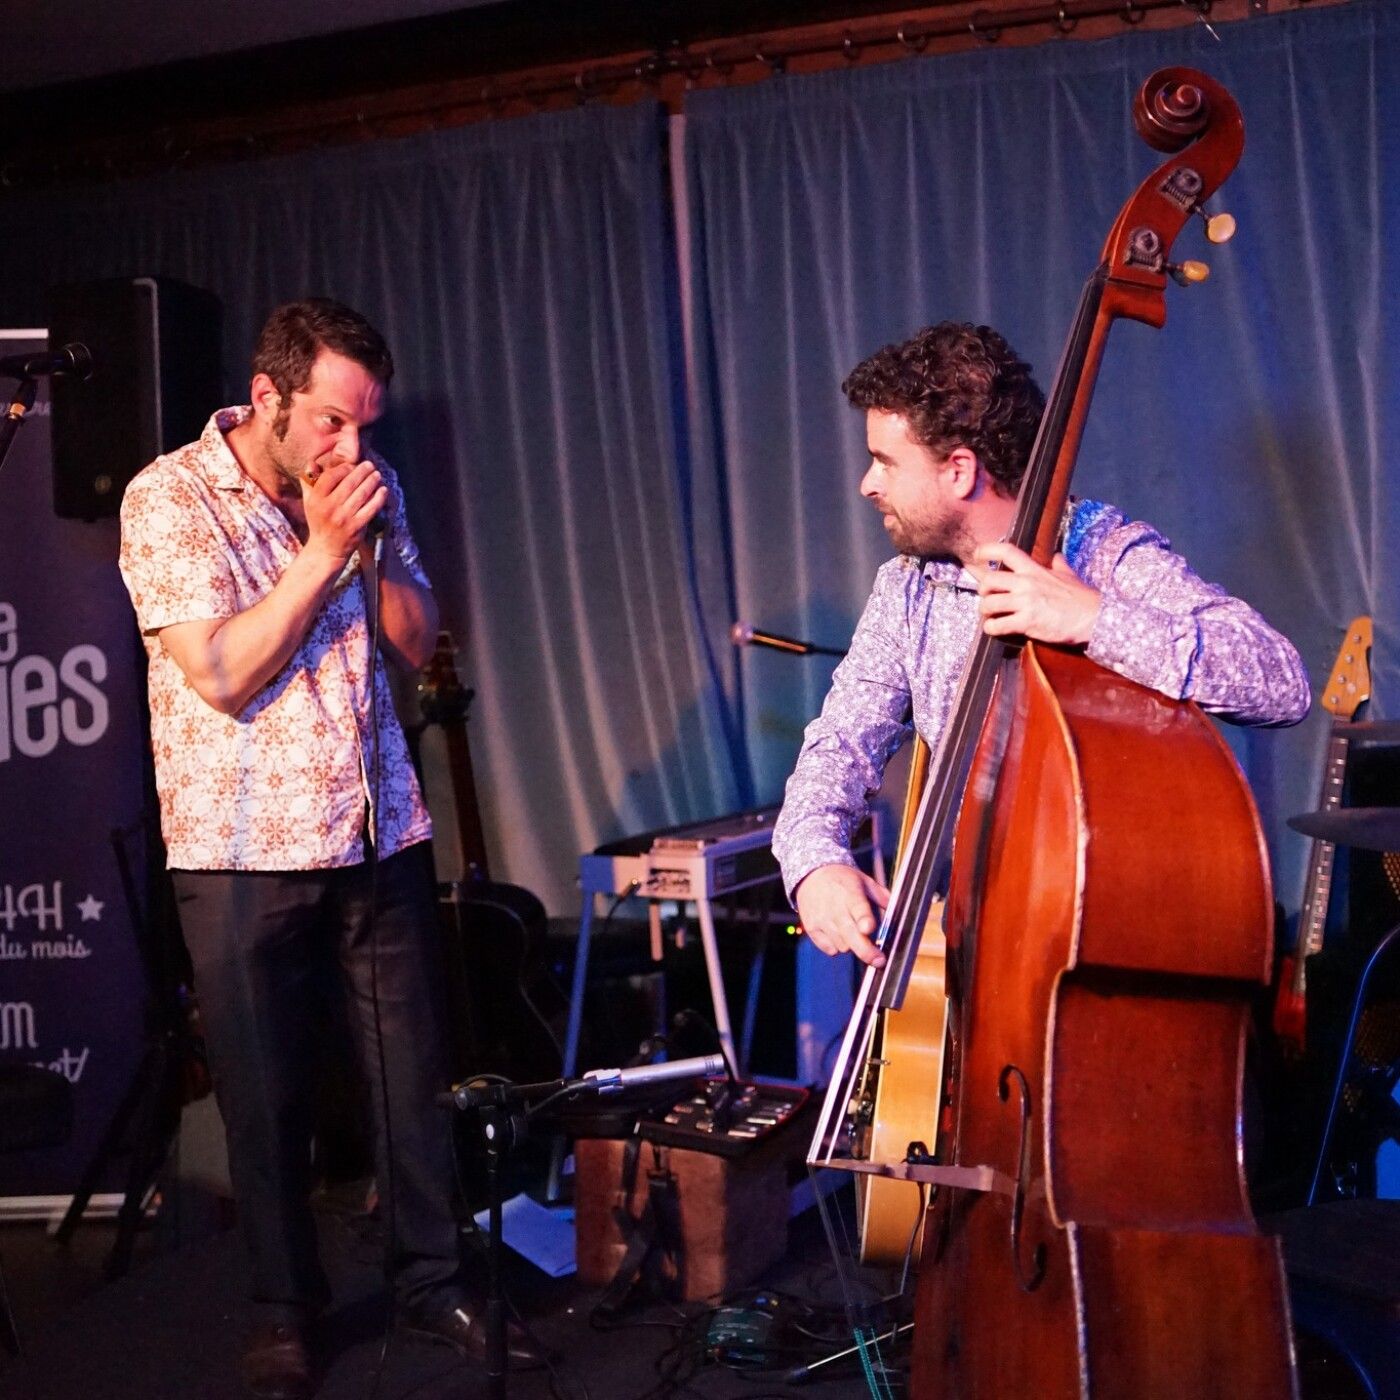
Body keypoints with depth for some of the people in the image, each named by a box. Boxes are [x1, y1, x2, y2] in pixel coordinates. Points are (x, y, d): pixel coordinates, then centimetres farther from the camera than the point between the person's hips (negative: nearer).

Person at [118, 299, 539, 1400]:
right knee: (267, 1096, 7)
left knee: (416, 1073, 9)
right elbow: (221, 673, -17)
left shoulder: (368, 486, 6)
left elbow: (417, 642, 7)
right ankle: (285, 1310, 25)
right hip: (243, 848, -4)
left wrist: (370, 543, -9)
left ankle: (435, 1280, 26)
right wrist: (322, 550, -16)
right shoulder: (169, 500, -10)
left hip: (382, 834, 4)